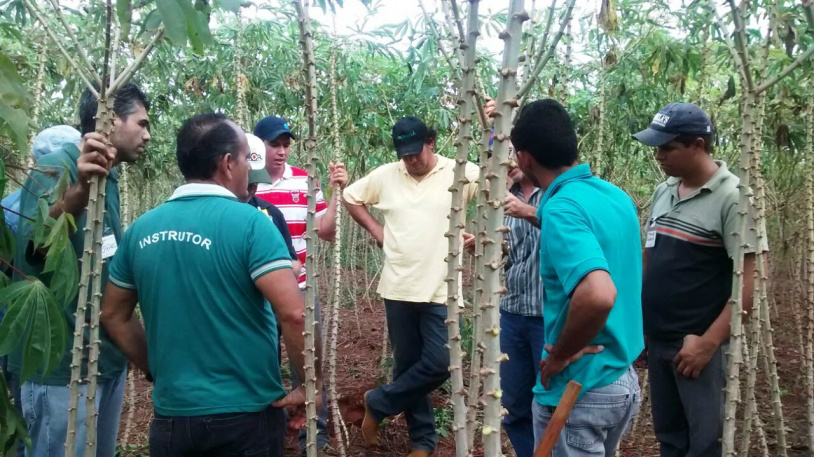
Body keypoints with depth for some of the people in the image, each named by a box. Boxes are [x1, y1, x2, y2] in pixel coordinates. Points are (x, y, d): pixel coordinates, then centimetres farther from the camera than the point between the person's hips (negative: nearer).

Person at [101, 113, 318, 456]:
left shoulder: (141, 229, 3)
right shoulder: (249, 222, -14)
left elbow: (113, 315, 13)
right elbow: (293, 314, -23)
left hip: (171, 416, 4)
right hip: (245, 416, -4)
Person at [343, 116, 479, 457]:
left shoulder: (459, 173, -7)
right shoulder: (385, 175, 3)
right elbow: (350, 197, 15)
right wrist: (374, 228, 6)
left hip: (440, 289, -2)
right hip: (398, 288, 3)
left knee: (438, 365, -8)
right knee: (407, 364, 10)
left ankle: (378, 403, 15)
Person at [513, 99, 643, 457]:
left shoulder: (561, 209, -23)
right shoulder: (617, 196, 4)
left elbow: (598, 296, -38)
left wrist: (560, 354, -22)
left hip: (578, 391, -9)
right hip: (623, 380, 9)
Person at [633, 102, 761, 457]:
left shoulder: (732, 197, -13)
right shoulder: (663, 191, 8)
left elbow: (749, 278, -17)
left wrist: (708, 341, -20)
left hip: (699, 343, -7)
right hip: (657, 338, 7)